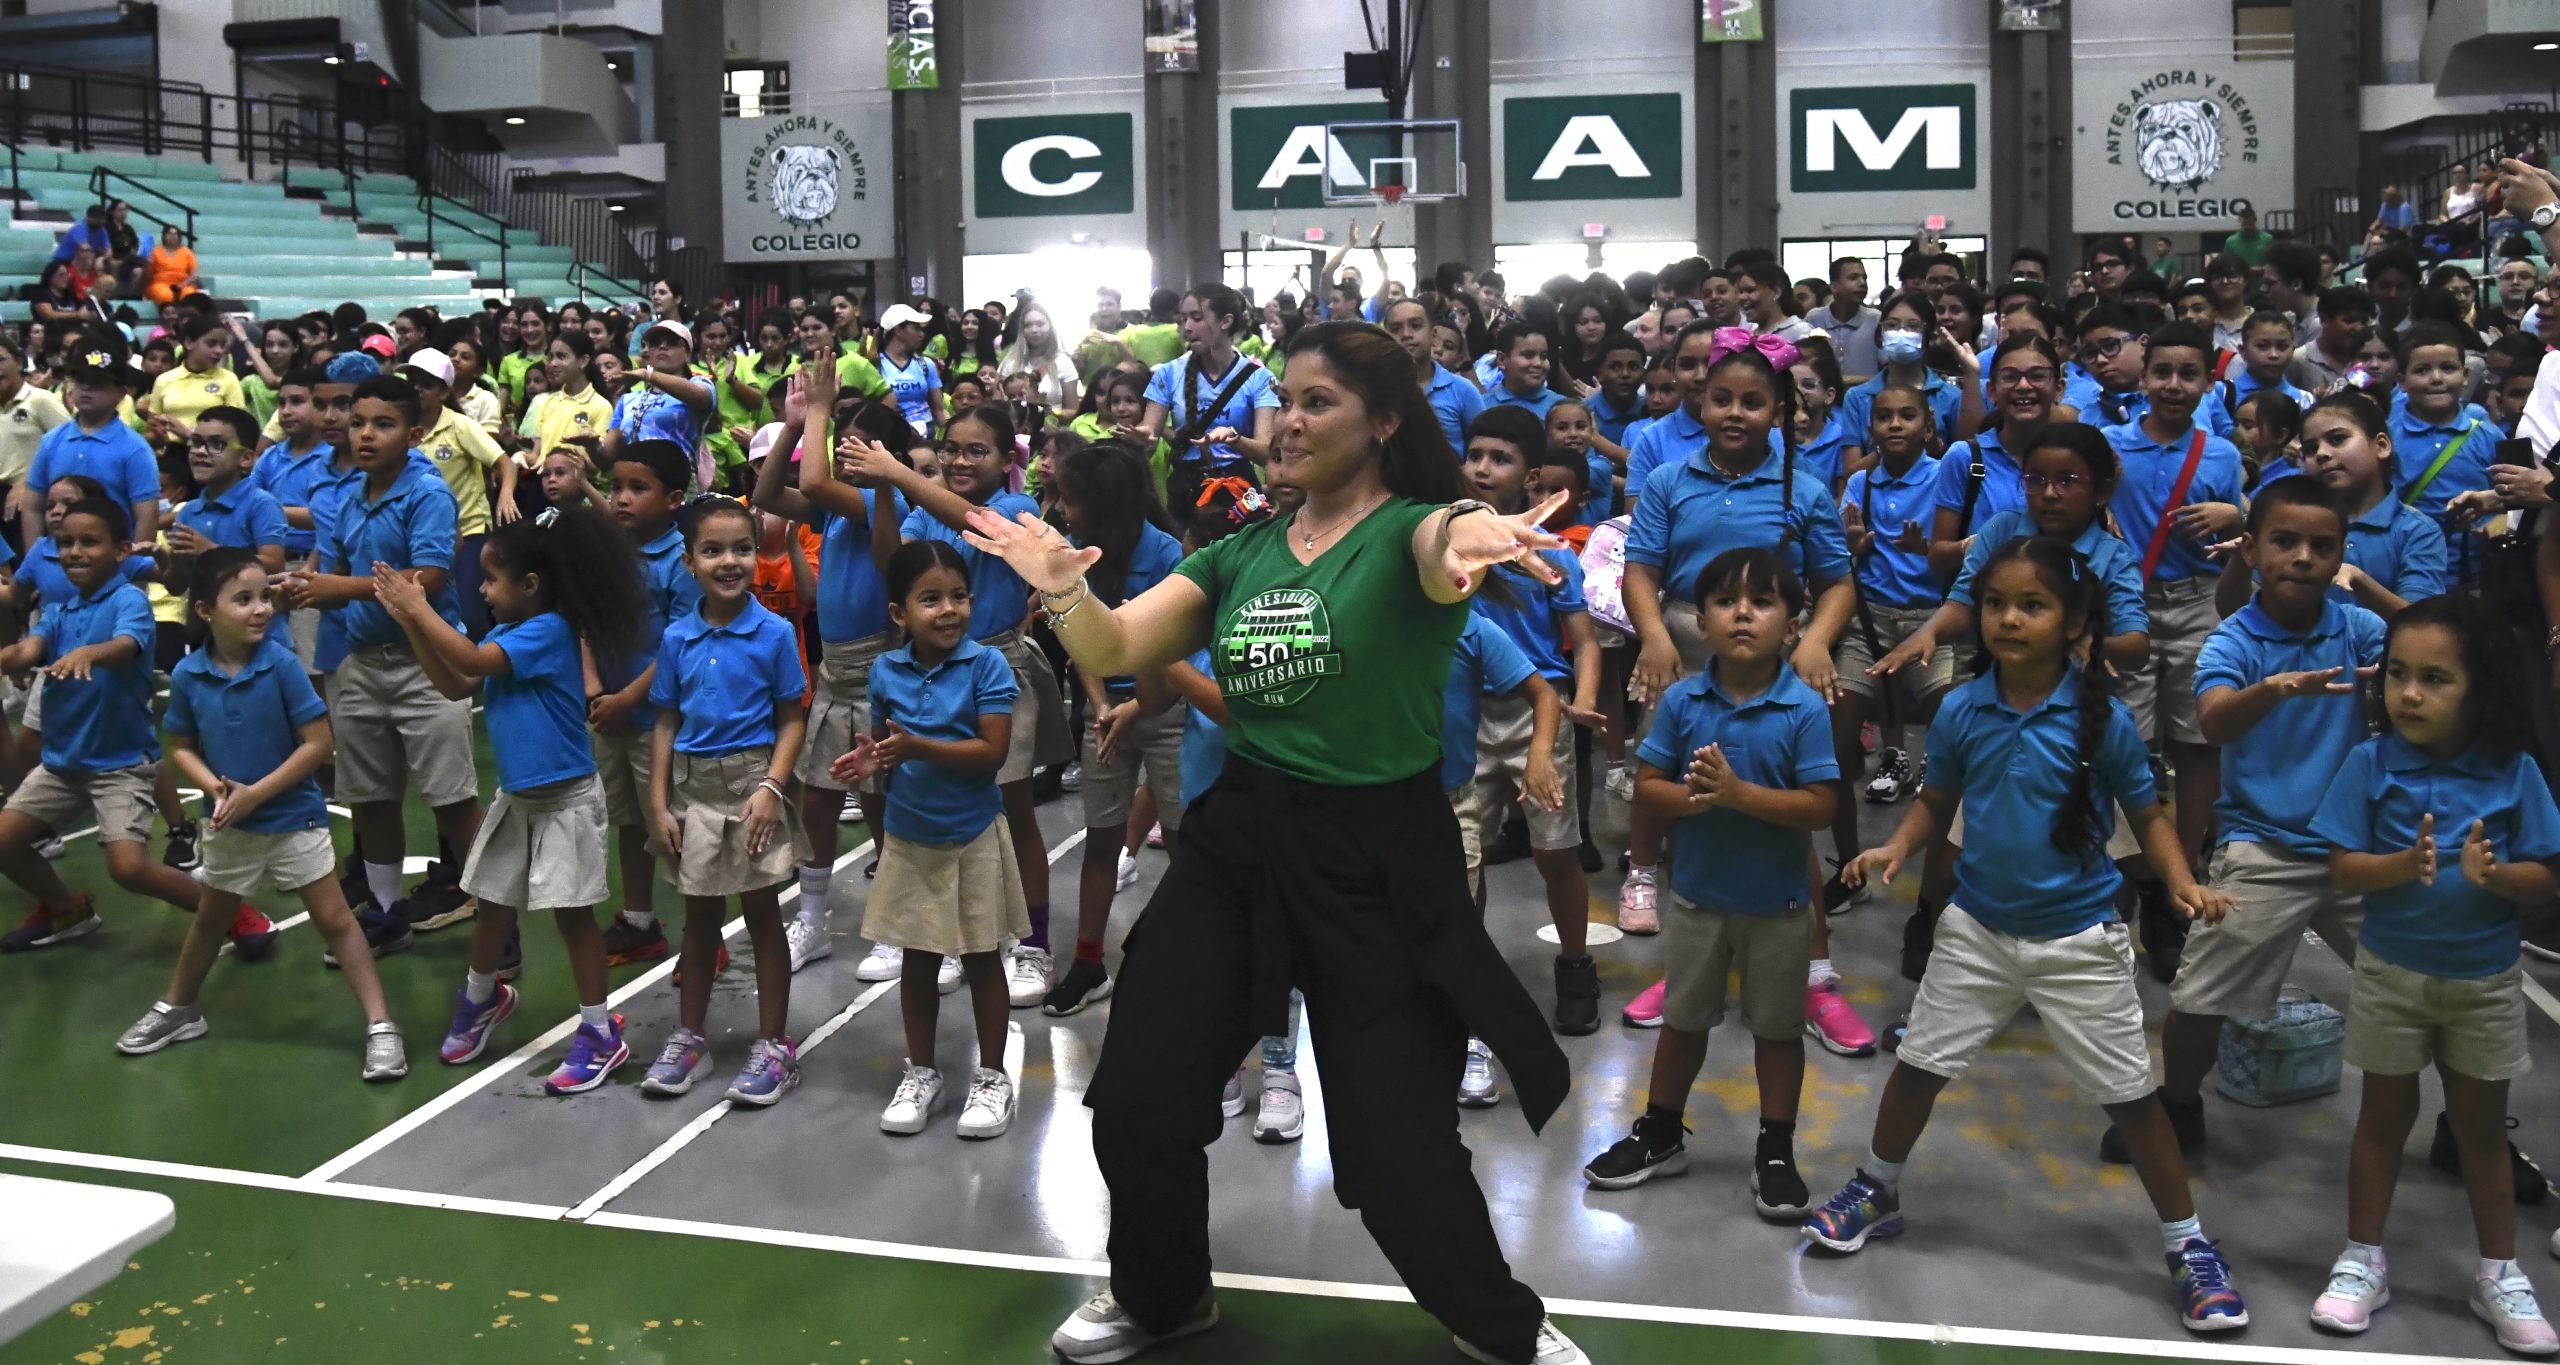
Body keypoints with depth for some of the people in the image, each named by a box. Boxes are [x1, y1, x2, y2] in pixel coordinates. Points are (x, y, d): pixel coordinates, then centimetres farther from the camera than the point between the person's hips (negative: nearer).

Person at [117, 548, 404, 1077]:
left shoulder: (282, 665, -19)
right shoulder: (187, 675, -9)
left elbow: (318, 742, -17)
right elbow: (182, 747, 3)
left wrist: (256, 793, -19)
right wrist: (215, 787, -16)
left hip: (294, 818, -4)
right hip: (229, 825, 4)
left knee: (334, 918, -3)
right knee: (210, 919, 23)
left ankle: (380, 1027, -1)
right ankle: (176, 1010, 44)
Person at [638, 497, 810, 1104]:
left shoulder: (774, 634, -8)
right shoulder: (676, 638, 2)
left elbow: (792, 719, -6)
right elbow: (666, 723, 6)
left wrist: (772, 788, -17)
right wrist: (659, 804, 1)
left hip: (751, 784, -3)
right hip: (692, 787, 3)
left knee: (761, 915, 5)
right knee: (699, 915, 15)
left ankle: (774, 1044, 15)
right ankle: (689, 1036, 28)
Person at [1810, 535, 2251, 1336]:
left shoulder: (2103, 720, -13)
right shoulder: (1960, 713, -6)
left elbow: (2147, 817, -3)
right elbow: (1935, 802, 7)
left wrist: (2182, 882, -19)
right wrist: (1898, 848, -11)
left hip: (2079, 939, -3)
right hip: (1978, 929, 3)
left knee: (2129, 1096, 4)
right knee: (1917, 1065, 11)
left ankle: (2187, 1246, 22)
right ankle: (1876, 1192, 35)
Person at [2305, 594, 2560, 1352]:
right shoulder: (2370, 763, -12)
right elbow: (2343, 869, -13)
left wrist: (2494, 874, -28)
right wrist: (2403, 866, -32)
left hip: (2486, 981, 1)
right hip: (2392, 973, -1)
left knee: (2481, 1125, 14)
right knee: (2385, 1115, 13)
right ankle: (2362, 1259, 25)